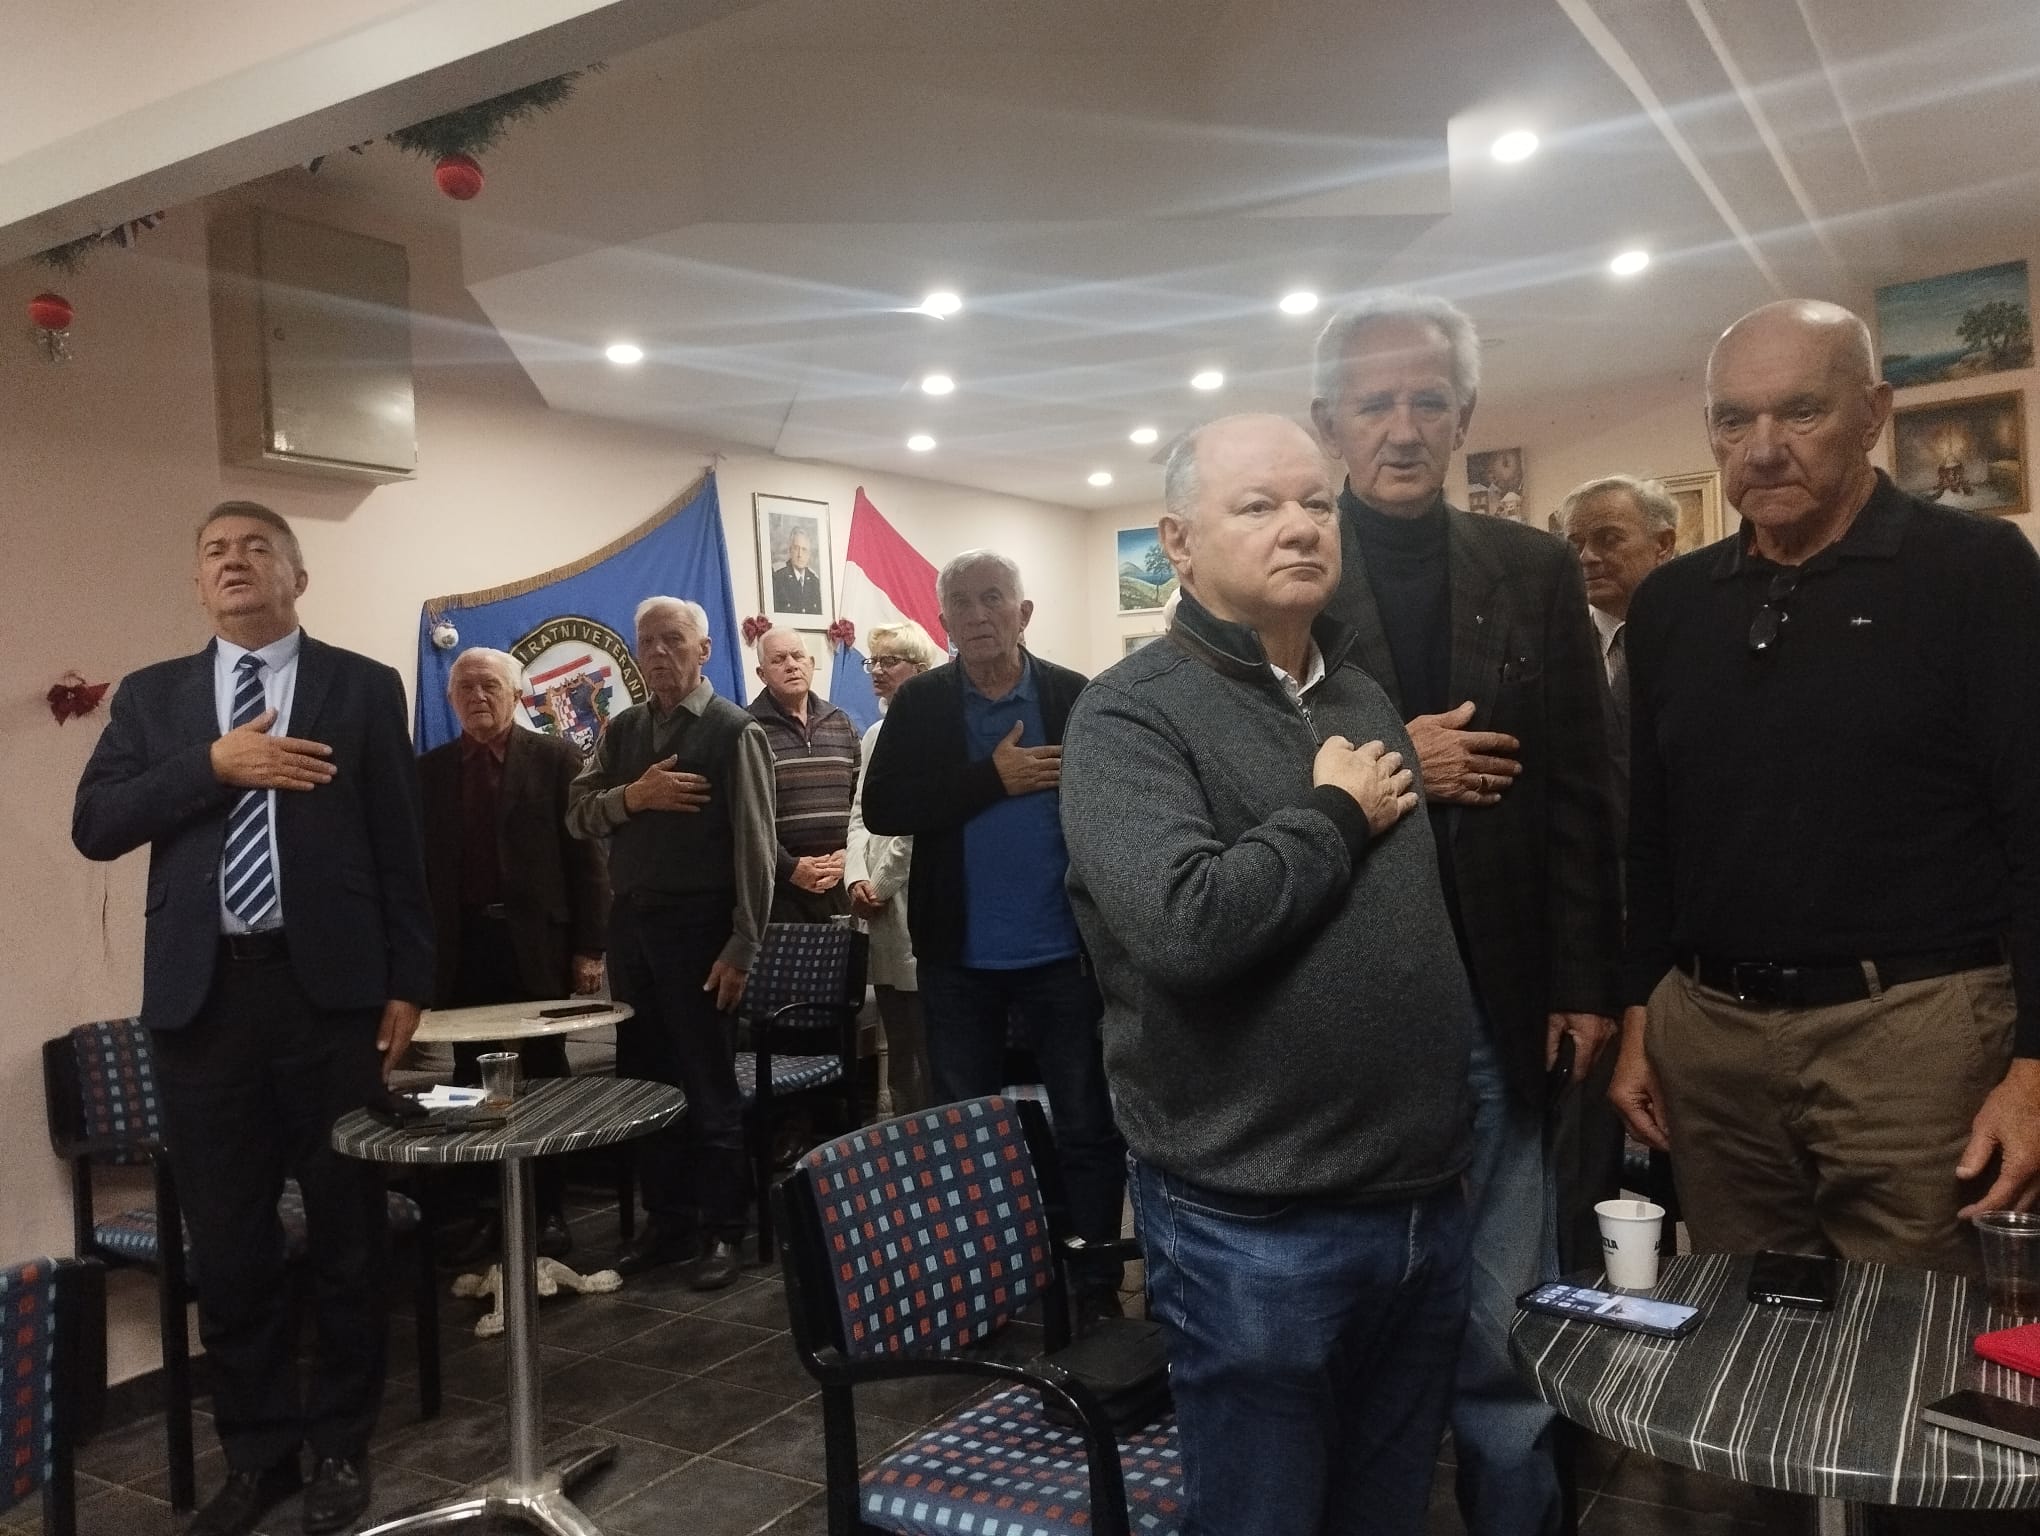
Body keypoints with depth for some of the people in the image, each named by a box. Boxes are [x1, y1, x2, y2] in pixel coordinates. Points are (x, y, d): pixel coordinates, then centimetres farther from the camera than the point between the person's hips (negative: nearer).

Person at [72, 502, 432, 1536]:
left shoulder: (364, 687, 4)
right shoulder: (152, 695, 12)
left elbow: (400, 845, 2)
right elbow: (94, 825, 1)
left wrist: (406, 983, -2)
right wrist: (213, 766, -12)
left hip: (329, 989, -2)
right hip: (204, 993, 3)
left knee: (347, 1231, 7)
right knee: (226, 1241, 10)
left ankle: (339, 1444, 24)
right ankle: (256, 1451, 27)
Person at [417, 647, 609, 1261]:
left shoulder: (554, 757, 1)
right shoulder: (430, 770, 10)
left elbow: (586, 853, -3)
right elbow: (418, 863, 8)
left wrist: (589, 946, -8)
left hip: (537, 944, -2)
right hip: (462, 948, 3)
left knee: (543, 1082, 7)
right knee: (473, 1087, 7)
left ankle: (550, 1209, 18)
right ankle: (487, 1209, 19)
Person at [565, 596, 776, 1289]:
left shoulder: (734, 731, -7)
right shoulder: (621, 730, 11)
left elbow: (754, 844, -11)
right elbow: (577, 813, 8)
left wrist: (742, 946, -15)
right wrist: (630, 796, -13)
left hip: (699, 926, -6)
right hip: (630, 922, 6)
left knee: (708, 1084, 3)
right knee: (643, 1077, 13)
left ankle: (720, 1231, 16)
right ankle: (665, 1220, 27)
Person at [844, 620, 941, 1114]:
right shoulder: (876, 734, 17)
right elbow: (861, 813, 14)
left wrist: (880, 886, -9)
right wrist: (856, 879, -1)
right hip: (881, 907, 8)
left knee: (930, 1043, -4)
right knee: (899, 1042, 13)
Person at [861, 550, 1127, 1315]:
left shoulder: (1077, 698, -5)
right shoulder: (920, 703, -1)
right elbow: (883, 808, -11)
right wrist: (992, 778, -18)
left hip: (1063, 951, -1)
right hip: (959, 956, 2)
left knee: (1089, 1128, 8)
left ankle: (1097, 1290, 22)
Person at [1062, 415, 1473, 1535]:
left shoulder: (1364, 696, 11)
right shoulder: (1132, 714, -12)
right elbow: (1185, 924, -29)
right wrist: (1337, 815, -16)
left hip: (1424, 1201, 7)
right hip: (1256, 1226, -6)